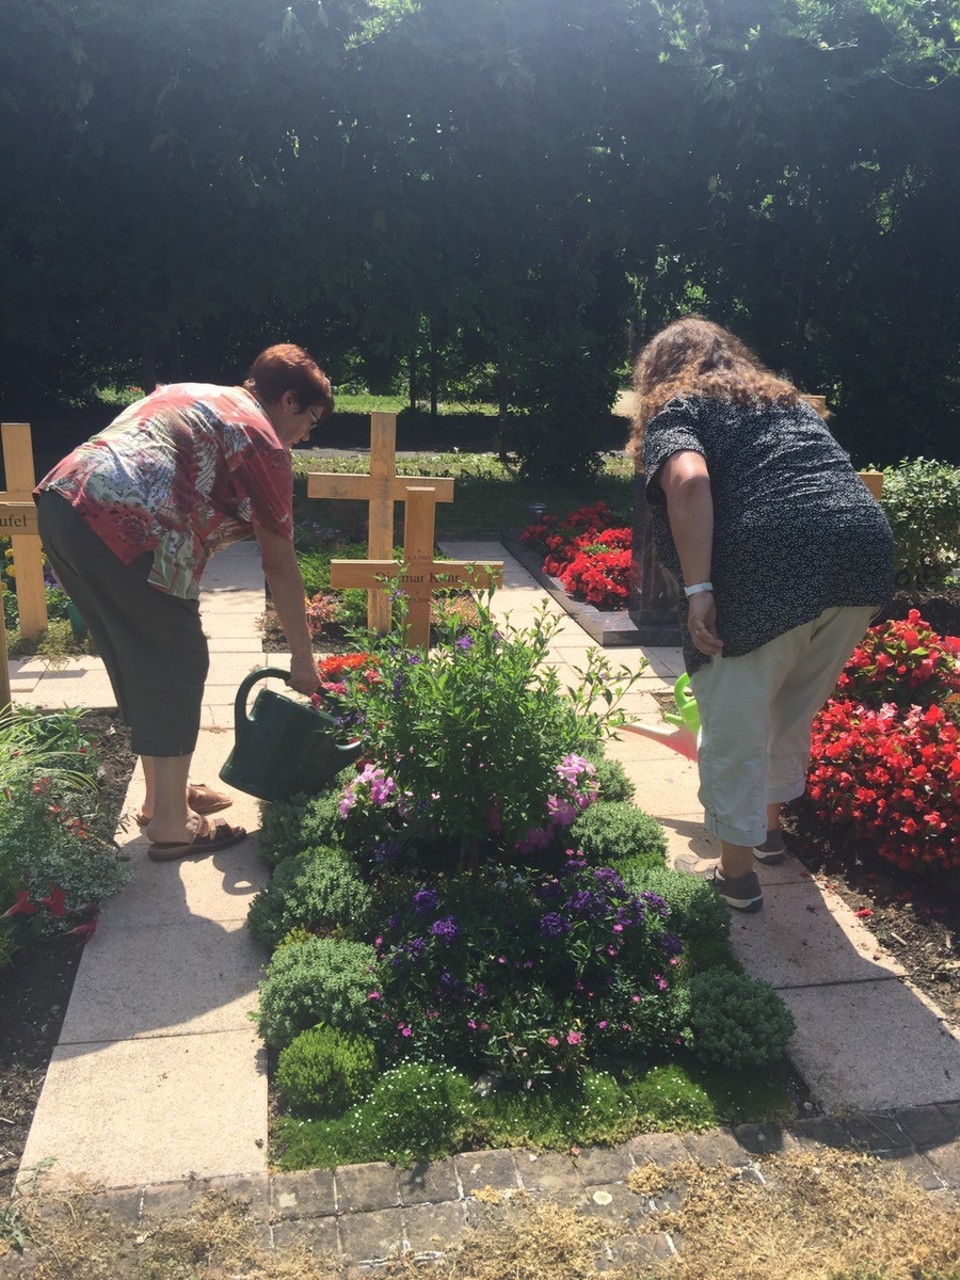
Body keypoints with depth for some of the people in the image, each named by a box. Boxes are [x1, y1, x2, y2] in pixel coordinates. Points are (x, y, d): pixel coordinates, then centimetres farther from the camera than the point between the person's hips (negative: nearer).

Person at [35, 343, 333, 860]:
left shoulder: (192, 395, 29)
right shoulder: (263, 442, 4)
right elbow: (279, 565, 5)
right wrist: (302, 657, 12)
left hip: (59, 501, 9)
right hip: (123, 526, -9)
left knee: (138, 662, 19)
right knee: (178, 666, 5)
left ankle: (161, 795, 32)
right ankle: (171, 824, 12)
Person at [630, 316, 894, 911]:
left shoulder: (673, 410, 12)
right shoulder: (787, 398, 31)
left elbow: (689, 481, -10)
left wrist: (698, 588, -14)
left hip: (770, 566, -6)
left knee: (735, 725, 11)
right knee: (793, 712, 26)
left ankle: (736, 870, 23)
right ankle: (769, 824, 45)